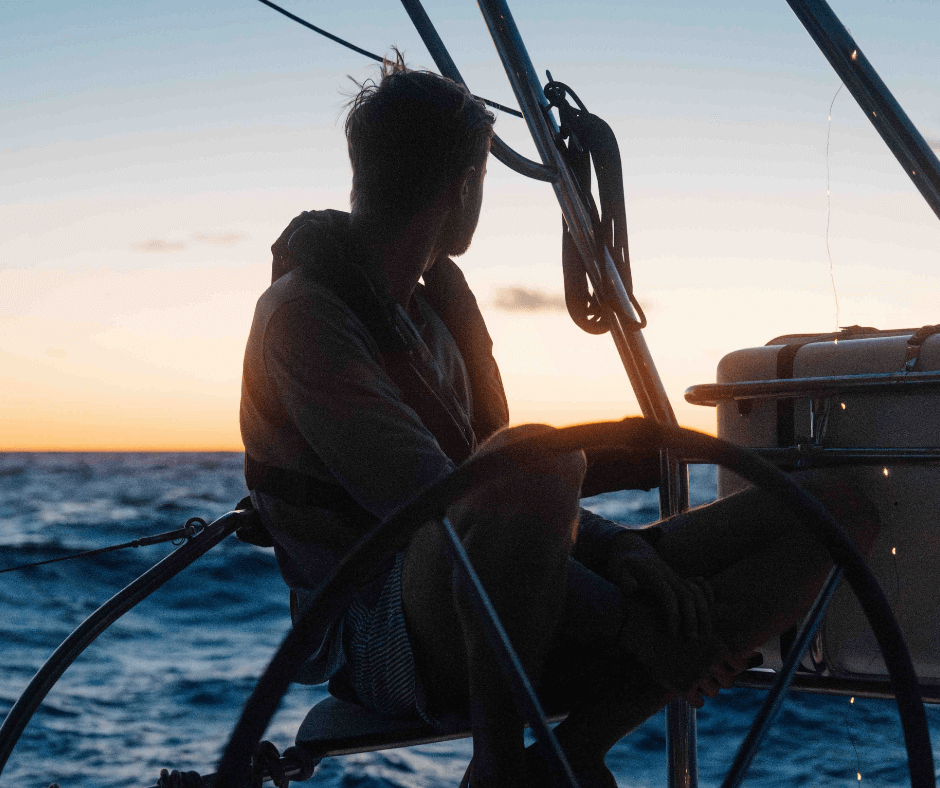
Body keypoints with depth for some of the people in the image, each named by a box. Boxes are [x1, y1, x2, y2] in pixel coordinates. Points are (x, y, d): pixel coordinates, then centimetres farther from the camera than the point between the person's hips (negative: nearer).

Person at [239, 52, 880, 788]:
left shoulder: (435, 293, 18)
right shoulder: (303, 315, -10)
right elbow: (428, 506, -21)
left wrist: (623, 550, -3)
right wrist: (629, 623, -23)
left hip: (507, 619, 8)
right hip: (384, 636, -8)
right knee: (536, 458, -42)